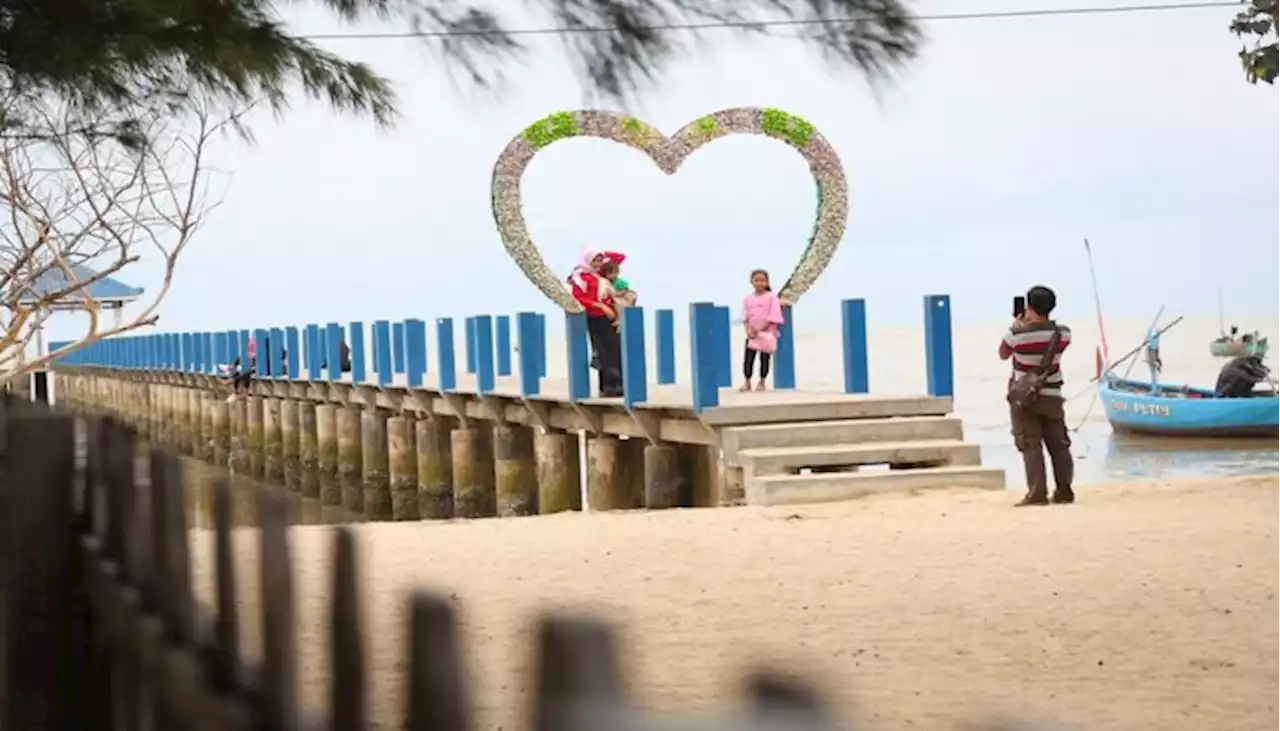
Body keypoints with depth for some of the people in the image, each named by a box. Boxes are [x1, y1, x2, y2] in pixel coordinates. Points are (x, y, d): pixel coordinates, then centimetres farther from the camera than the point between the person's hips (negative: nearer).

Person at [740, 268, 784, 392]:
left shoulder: (771, 297, -5)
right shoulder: (748, 299, 7)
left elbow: (773, 317, -11)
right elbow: (745, 317, 5)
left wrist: (760, 329, -17)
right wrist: (749, 330, -13)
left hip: (767, 334, -3)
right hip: (752, 334, 3)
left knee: (765, 358, 4)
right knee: (748, 359, -4)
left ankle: (762, 382, 15)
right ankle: (747, 382, 5)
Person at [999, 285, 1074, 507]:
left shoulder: (1016, 334, -17)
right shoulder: (1062, 333, -6)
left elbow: (1003, 355, 3)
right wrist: (1032, 324, 19)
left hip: (1024, 399, -3)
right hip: (1052, 397, 3)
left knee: (1031, 446, -2)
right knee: (1059, 445, 11)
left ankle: (1037, 494, -8)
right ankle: (1064, 492, 13)